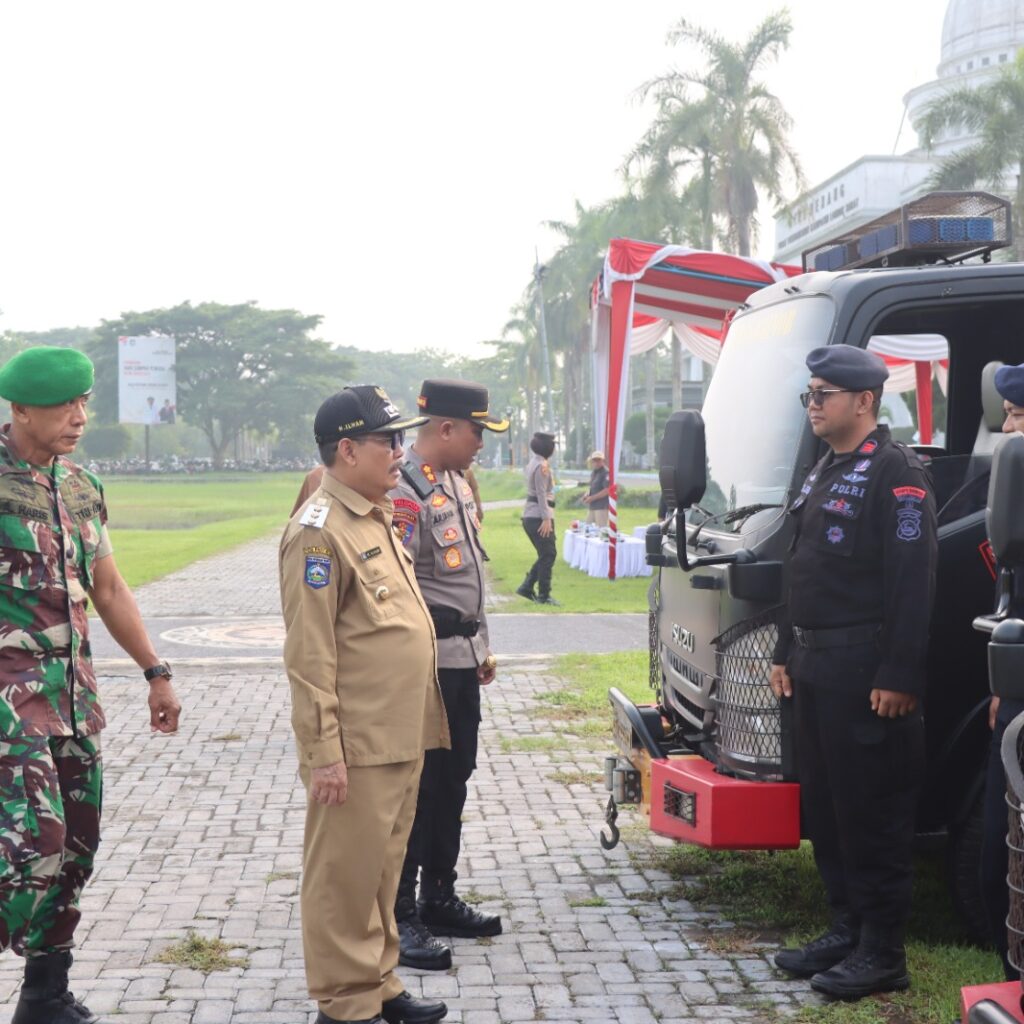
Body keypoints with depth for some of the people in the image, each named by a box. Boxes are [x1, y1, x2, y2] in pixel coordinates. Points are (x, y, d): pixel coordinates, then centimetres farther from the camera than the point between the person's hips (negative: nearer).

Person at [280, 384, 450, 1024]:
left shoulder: (375, 517, 15)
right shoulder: (320, 529, -15)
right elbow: (310, 653, -18)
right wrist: (324, 751, -20)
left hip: (402, 739, 9)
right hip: (358, 748, -9)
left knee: (385, 869, 18)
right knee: (347, 875, 1)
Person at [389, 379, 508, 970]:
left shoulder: (457, 484, 14)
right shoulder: (406, 494, -17)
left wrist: (482, 648, 23)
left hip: (463, 659, 9)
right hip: (425, 664, -9)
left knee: (453, 780, 16)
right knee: (416, 788, -3)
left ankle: (440, 898, 28)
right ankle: (399, 916, 5)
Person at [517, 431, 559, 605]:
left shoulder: (533, 463, 16)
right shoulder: (542, 466, -14)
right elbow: (541, 494, -19)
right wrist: (546, 519, -22)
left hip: (530, 516, 10)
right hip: (539, 516, -10)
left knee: (544, 555, 15)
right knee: (548, 556, -3)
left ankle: (526, 587, 12)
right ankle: (544, 596, 0)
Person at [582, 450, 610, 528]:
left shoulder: (606, 473, -12)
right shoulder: (593, 472, 17)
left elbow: (607, 491, -19)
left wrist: (592, 498, -15)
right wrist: (587, 494, 7)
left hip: (602, 507, -9)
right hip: (591, 506, 9)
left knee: (602, 530, -10)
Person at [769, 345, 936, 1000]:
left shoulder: (897, 475, -12)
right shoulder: (825, 475, 17)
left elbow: (913, 583, -18)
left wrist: (899, 677, -22)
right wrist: (786, 653, 19)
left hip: (864, 670, -9)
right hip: (815, 665, 10)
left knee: (872, 811, -3)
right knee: (824, 805, 14)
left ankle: (882, 953, 5)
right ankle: (848, 929, 25)